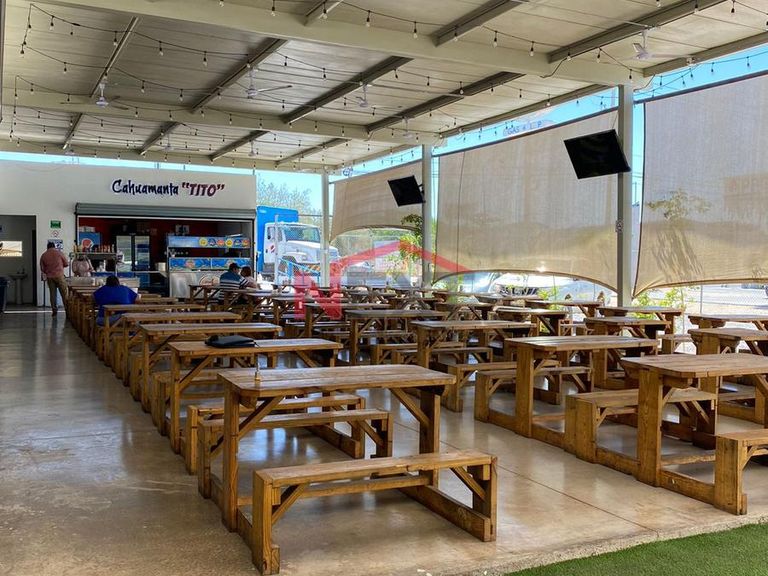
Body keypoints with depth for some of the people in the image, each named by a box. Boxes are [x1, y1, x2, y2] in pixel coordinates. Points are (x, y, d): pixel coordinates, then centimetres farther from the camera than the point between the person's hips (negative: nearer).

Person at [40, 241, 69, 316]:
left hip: (49, 277, 3)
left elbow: (42, 268, 11)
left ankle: (54, 310, 6)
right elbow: (66, 263, 4)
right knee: (64, 293, 2)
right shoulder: (59, 252, -1)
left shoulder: (43, 255, 6)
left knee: (52, 294, 7)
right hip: (59, 275, -3)